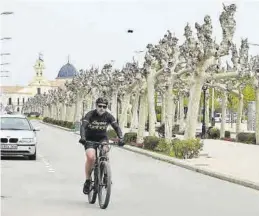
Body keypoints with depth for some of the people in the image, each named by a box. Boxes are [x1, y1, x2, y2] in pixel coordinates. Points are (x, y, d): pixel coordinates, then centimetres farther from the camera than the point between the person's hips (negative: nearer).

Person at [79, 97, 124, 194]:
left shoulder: (108, 116, -11)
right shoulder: (90, 114, -18)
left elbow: (116, 127, -20)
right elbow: (83, 126, -30)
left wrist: (120, 138, -38)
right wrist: (82, 137, -49)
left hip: (102, 138, 2)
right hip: (90, 138, -2)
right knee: (91, 157, -27)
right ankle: (87, 180, -9)